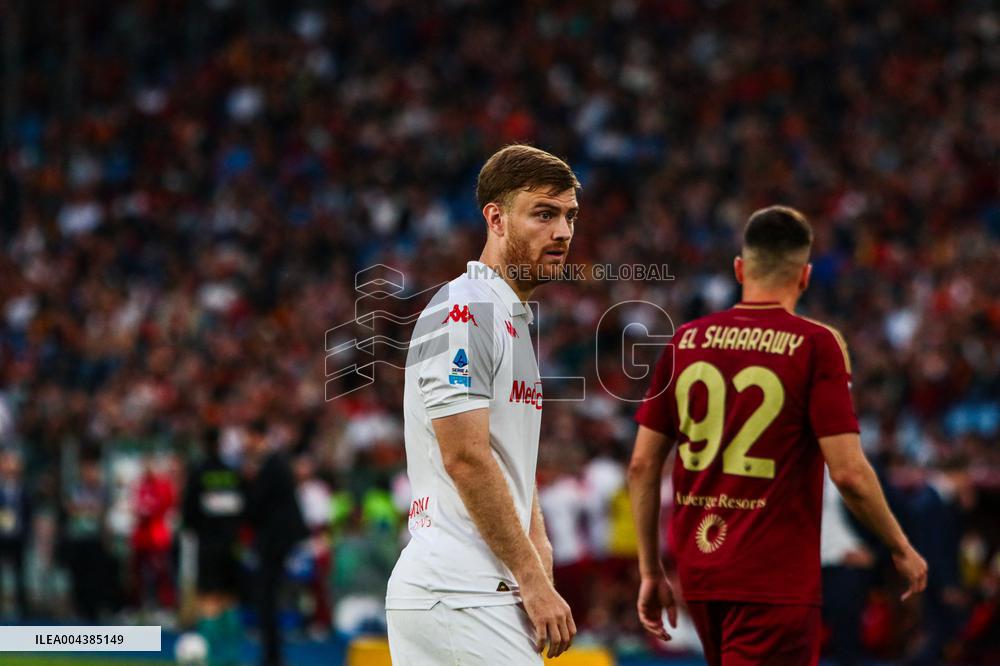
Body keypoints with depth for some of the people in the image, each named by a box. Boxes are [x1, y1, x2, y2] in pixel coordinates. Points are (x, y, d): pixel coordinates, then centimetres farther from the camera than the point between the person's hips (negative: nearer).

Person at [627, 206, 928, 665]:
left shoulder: (685, 341, 6)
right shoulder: (816, 345, -8)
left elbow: (642, 465, 7)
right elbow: (848, 472, -14)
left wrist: (650, 572, 15)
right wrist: (901, 549, 2)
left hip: (698, 574, 6)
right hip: (776, 580, -6)